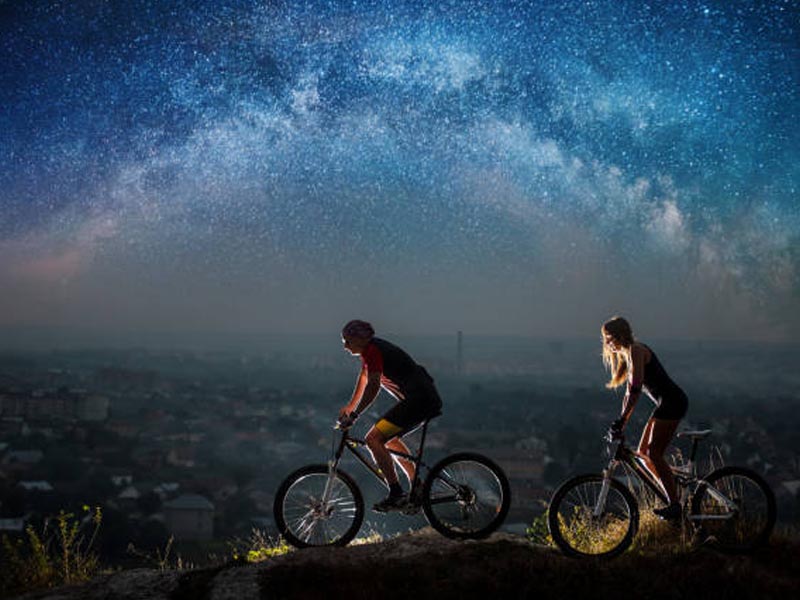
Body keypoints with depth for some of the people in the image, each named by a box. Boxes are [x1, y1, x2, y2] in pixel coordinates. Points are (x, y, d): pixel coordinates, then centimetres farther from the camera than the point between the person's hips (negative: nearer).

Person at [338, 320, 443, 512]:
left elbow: (373, 386, -22)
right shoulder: (370, 349, 17)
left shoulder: (372, 351, -13)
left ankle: (397, 494, -13)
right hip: (428, 399, 11)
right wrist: (350, 406, 40)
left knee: (374, 438, -14)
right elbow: (364, 377, 33)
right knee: (390, 439, 25)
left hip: (419, 400, -11)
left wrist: (353, 416, -20)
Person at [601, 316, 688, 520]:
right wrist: (621, 424, 16)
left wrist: (621, 419, -30)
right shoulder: (626, 355, 17)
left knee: (653, 453, -14)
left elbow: (636, 388, -25)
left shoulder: (636, 350, -13)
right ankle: (673, 495, 13)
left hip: (672, 402, -10)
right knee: (643, 453, 8)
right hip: (667, 403, 10)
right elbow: (629, 393, 20)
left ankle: (675, 505, -13)